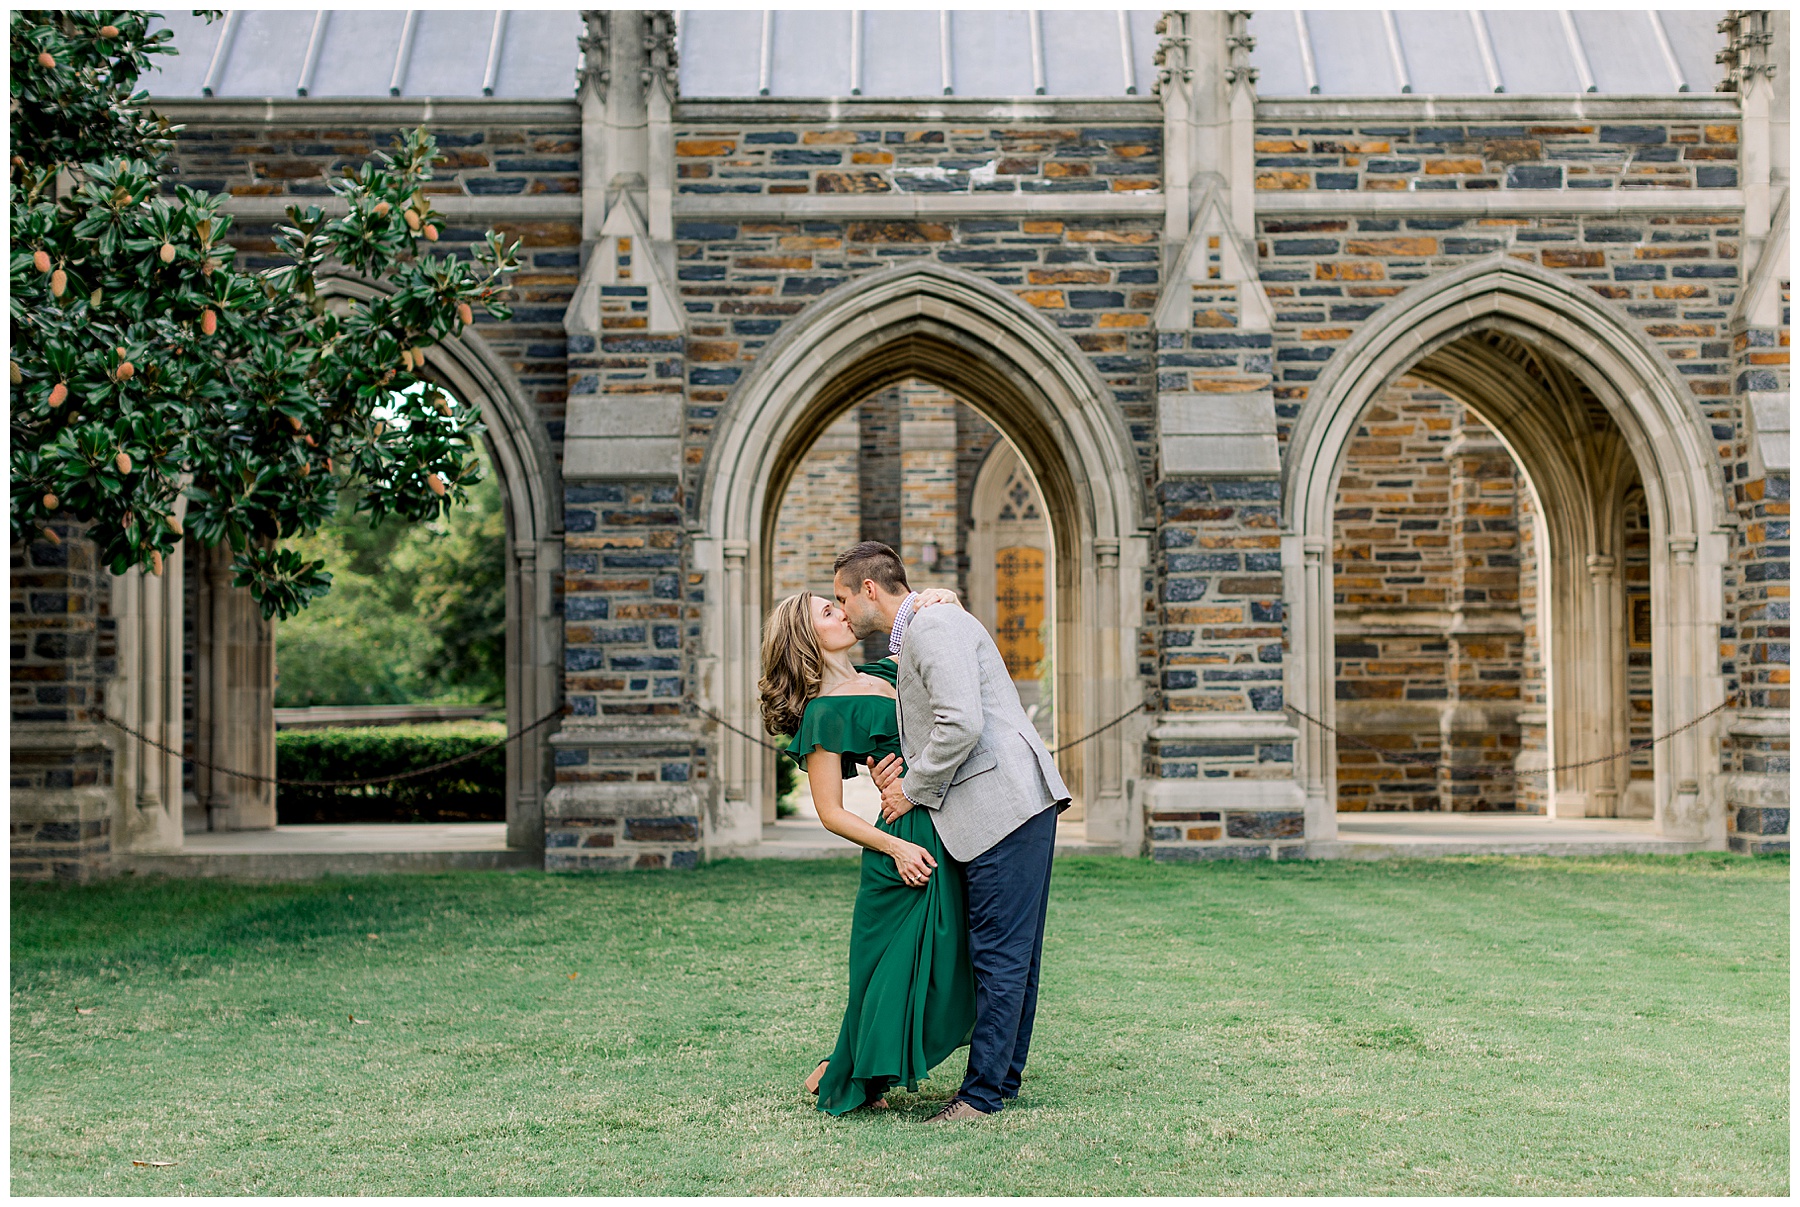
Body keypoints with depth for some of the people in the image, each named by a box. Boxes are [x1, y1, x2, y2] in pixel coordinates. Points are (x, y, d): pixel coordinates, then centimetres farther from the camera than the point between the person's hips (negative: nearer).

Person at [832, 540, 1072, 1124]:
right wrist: (903, 767, 5)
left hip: (1004, 807, -11)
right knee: (1011, 954, 14)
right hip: (1016, 811, 11)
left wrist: (912, 790, -9)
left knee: (1000, 955, -6)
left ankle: (982, 1095, -2)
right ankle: (1003, 1077, 21)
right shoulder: (914, 638, 23)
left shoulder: (934, 626, -10)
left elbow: (962, 725, -21)